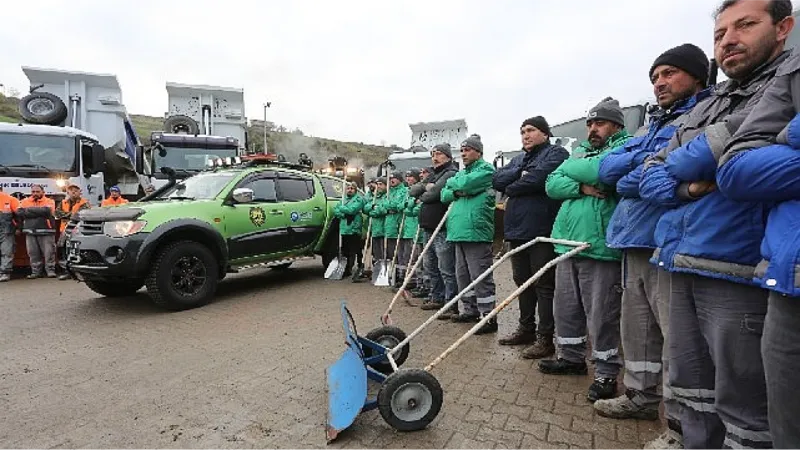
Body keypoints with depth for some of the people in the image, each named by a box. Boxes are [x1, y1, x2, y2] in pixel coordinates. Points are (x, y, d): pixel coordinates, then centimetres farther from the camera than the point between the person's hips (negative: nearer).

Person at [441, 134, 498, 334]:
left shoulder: (486, 169, -2)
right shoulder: (461, 172, 23)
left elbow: (466, 183, -18)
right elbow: (444, 195, 16)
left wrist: (452, 182, 3)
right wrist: (455, 191, -5)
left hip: (476, 232, -9)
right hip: (459, 231, 9)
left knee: (480, 277, -5)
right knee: (463, 275, 15)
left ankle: (488, 317, 3)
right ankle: (469, 310, 28)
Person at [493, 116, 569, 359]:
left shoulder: (555, 153, -1)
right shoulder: (518, 160, 22)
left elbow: (538, 178, -20)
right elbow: (497, 180, 6)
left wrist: (511, 188, -5)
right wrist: (520, 173, -11)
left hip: (541, 229, -8)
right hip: (517, 229, 8)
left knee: (544, 285, 0)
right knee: (523, 282, 15)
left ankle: (545, 339, 9)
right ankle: (526, 329, 30)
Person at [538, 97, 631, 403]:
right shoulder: (581, 151, 20)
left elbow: (600, 170, -22)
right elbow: (552, 185, 7)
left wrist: (571, 168, -3)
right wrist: (582, 186, -10)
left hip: (600, 247, -7)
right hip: (568, 243, 7)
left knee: (602, 315, 0)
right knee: (566, 308, 15)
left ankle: (607, 373, 17)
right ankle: (572, 357, 33)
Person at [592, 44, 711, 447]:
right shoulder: (651, 127, 24)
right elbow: (606, 169, 10)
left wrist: (628, 179, -6)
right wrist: (646, 158, -6)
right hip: (634, 240, 8)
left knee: (677, 338, -1)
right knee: (637, 329, 17)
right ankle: (641, 397, 33)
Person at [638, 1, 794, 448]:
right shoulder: (705, 108, 20)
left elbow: (730, 142, -19)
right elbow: (650, 178, 13)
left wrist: (678, 165, -2)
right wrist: (687, 185, -7)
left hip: (736, 267, -6)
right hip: (683, 266, 7)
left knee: (742, 404, 5)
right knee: (692, 391, 18)